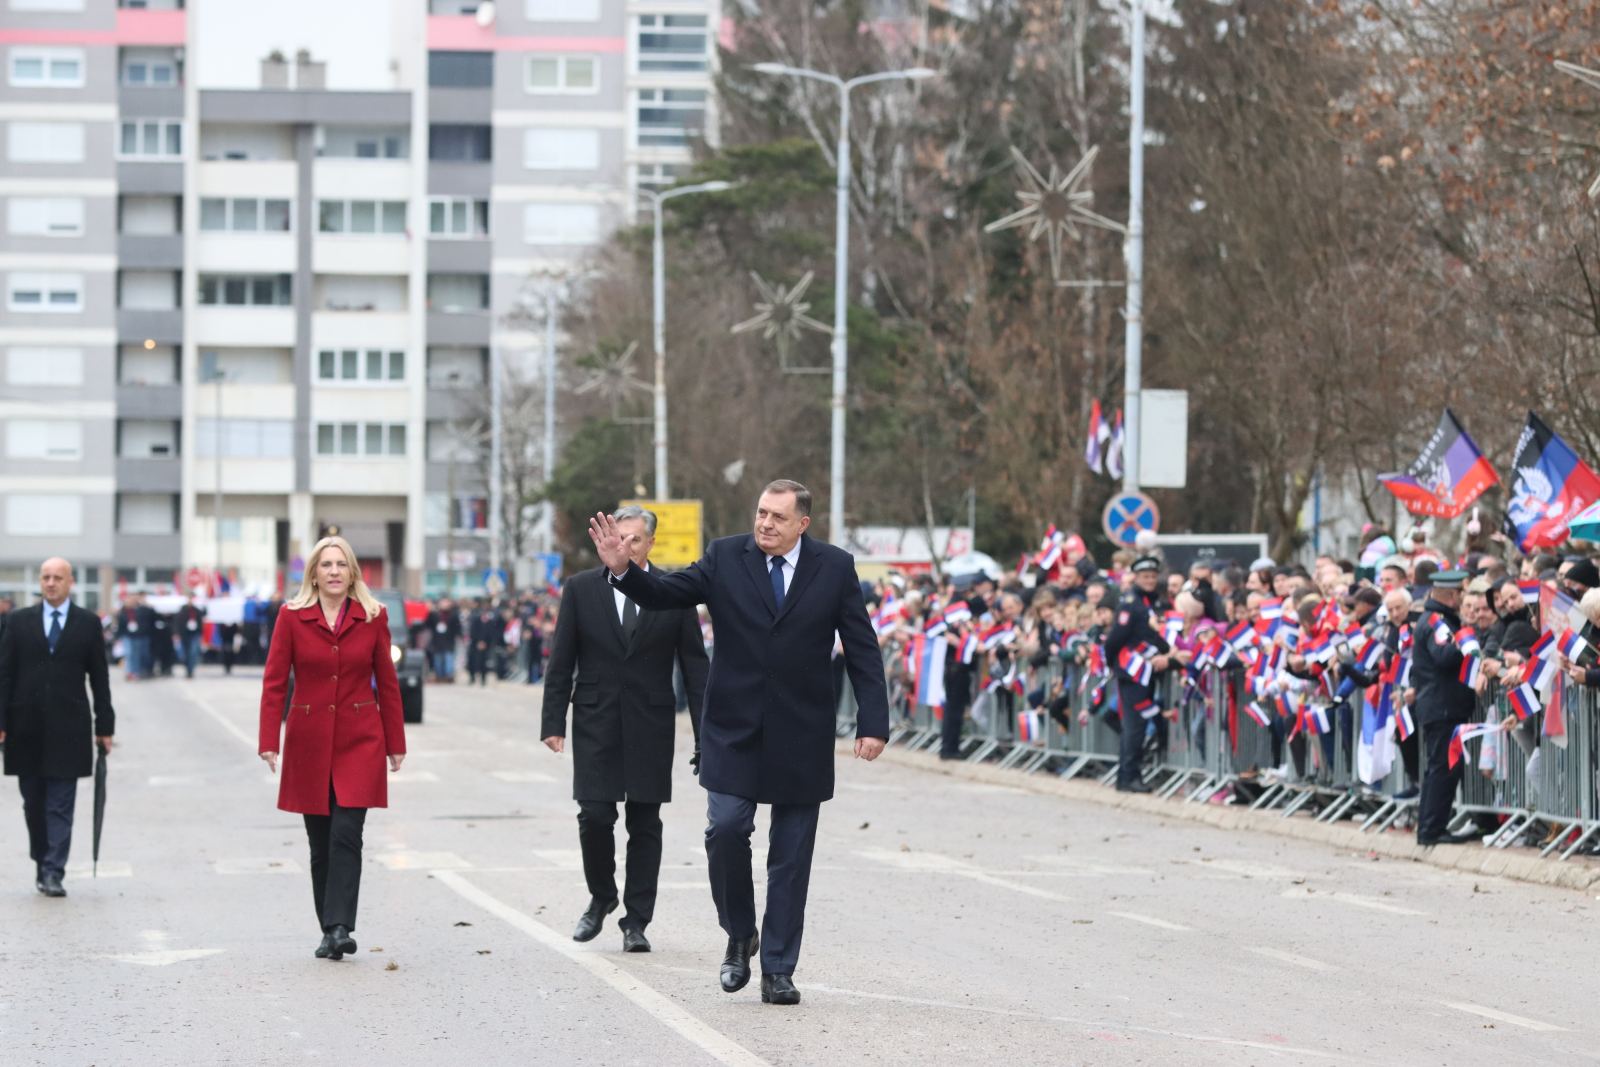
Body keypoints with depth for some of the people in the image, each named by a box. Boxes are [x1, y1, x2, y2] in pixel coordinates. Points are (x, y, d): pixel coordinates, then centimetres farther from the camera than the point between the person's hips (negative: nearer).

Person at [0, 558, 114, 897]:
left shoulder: (88, 624, 4)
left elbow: (99, 678, 5)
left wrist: (104, 727, 2)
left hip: (68, 727, -2)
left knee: (60, 806, -4)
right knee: (33, 803, 8)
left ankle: (53, 873, -6)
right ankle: (42, 863, 21)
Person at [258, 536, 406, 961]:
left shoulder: (373, 618, 2)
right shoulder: (292, 617, 0)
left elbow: (387, 683, 6)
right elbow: (274, 681, -1)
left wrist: (395, 743, 6)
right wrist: (269, 741, -9)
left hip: (359, 741, -1)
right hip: (309, 741, 1)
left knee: (346, 834, -13)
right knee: (320, 841, 6)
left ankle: (340, 927, -16)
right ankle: (329, 930, 14)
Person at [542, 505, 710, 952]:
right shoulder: (580, 589, 2)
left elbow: (695, 665, 3)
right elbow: (561, 663, 4)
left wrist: (706, 734, -1)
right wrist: (553, 722, -4)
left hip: (650, 726, 0)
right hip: (595, 723, 0)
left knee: (645, 823, 2)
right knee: (595, 816, -7)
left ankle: (636, 922, 10)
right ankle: (601, 897, 19)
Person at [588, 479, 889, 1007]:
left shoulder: (835, 568, 0)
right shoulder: (726, 558, 0)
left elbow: (862, 649, 0)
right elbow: (666, 593, -8)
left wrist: (872, 723, -7)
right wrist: (623, 569, -28)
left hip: (801, 737, 0)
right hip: (735, 730, 0)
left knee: (790, 857, 3)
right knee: (726, 829, -13)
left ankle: (778, 970, 10)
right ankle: (739, 935, 11)